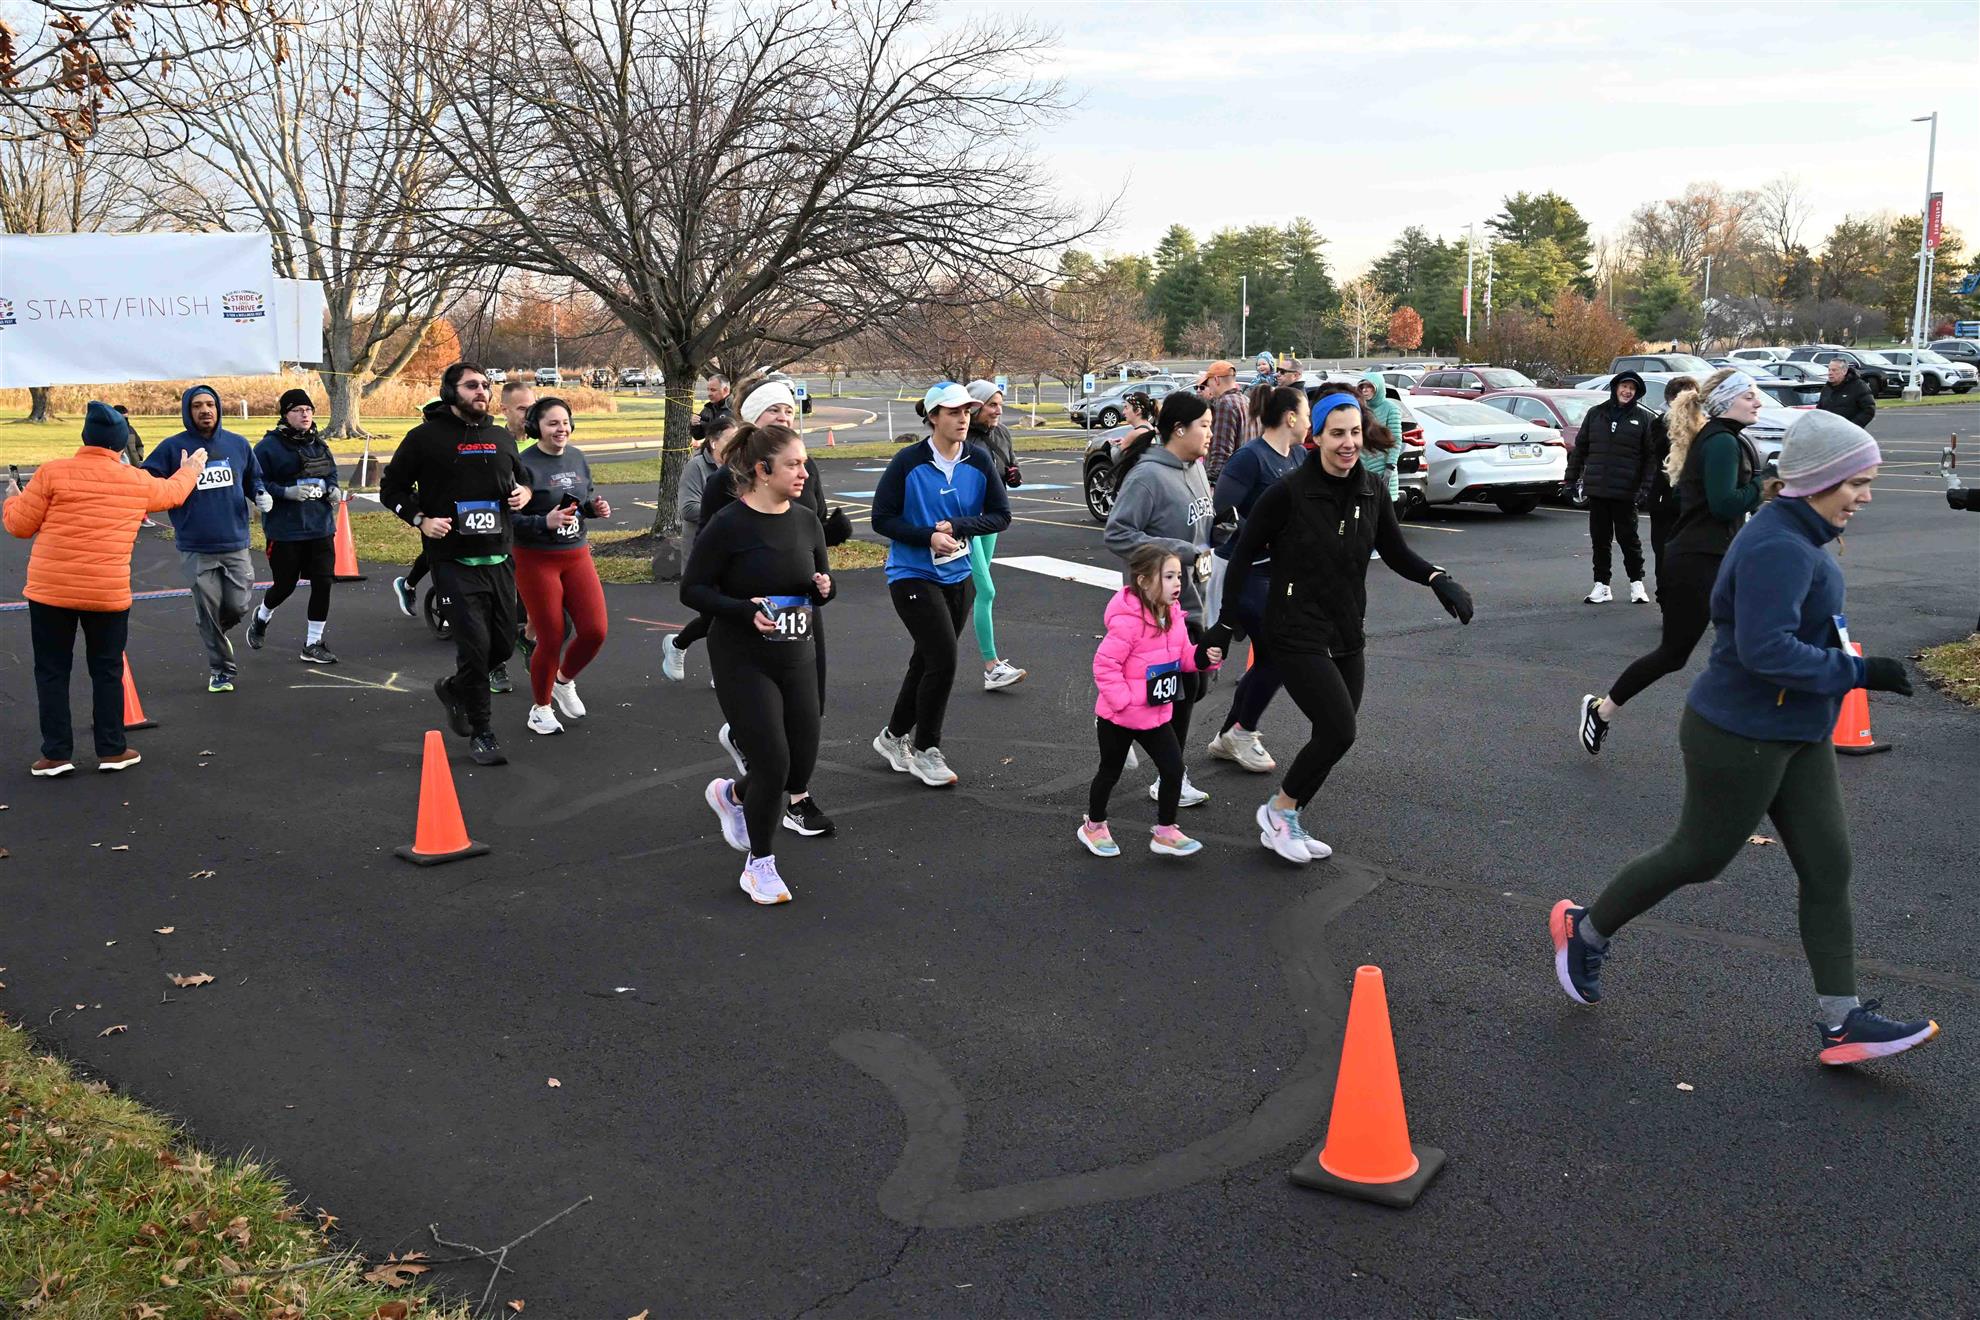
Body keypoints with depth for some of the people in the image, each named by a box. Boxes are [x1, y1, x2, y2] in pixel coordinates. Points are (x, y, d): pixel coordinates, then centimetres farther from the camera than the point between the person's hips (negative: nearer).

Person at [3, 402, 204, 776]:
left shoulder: (52, 472, -5)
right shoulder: (137, 482, 2)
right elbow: (173, 492, 23)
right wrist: (190, 469, 44)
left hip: (51, 591, -1)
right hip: (109, 593, 1)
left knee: (52, 671, 8)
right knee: (107, 670, 13)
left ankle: (56, 754, 9)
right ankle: (112, 750, 17)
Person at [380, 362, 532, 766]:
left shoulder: (501, 438, 11)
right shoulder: (426, 437, -3)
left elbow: (521, 478, 27)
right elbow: (391, 487, 3)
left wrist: (524, 492, 3)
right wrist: (421, 520, -12)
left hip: (499, 561, 5)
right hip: (454, 563, -5)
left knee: (504, 645, 9)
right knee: (475, 645, -10)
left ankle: (453, 687, 38)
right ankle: (480, 732, 5)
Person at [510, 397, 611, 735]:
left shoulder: (577, 457, 4)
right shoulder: (524, 465, -15)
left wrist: (597, 507, -2)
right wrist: (545, 522, -31)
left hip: (577, 555, 6)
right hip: (536, 560, -5)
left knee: (595, 631, -3)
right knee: (551, 639, 1)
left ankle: (564, 681, 28)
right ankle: (540, 708, 24)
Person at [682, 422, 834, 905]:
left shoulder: (806, 521, 3)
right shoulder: (729, 525, -14)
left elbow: (822, 581, 15)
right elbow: (692, 590, -10)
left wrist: (823, 588, -9)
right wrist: (745, 610, -25)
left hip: (796, 657, 6)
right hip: (742, 661, -6)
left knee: (801, 766, 6)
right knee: (773, 759, -10)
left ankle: (731, 794, 38)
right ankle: (760, 865, 12)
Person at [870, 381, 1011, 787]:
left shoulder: (979, 461, -2)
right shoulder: (908, 463, -12)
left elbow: (1001, 515, 0)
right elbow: (882, 518, -9)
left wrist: (956, 526, -16)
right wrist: (928, 536, -21)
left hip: (958, 574, 5)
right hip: (913, 575, -5)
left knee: (927, 661, 13)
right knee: (943, 659, -13)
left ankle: (894, 735, 33)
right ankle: (926, 750, 3)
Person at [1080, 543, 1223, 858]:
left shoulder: (1173, 615, -1)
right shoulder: (1128, 621, -26)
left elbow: (1183, 656, 10)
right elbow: (1104, 664, -23)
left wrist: (1205, 656, -10)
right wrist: (1125, 701, -23)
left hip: (1156, 715, 7)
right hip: (1118, 717, -7)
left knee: (1174, 768, 3)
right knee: (1110, 772, 12)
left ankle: (1165, 832, 18)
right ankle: (1094, 827, 33)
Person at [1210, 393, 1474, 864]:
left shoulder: (1371, 491, 1)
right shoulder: (1290, 491, -15)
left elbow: (1396, 553, 8)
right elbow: (1244, 554, -9)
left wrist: (1438, 579, -11)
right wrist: (1226, 622, -8)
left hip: (1347, 636, 6)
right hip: (1297, 635, -6)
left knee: (1332, 735, 9)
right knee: (1339, 730, -13)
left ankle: (1286, 823, 27)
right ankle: (1278, 810, 9)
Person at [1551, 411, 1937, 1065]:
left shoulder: (1796, 537, 8)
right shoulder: (1777, 549, -24)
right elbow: (1765, 650, -31)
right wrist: (1859, 672, -27)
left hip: (1799, 738, 10)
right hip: (1741, 739, -10)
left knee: (1828, 868, 7)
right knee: (1699, 857, 6)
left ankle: (1841, 1022, 12)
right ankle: (1585, 929, 28)